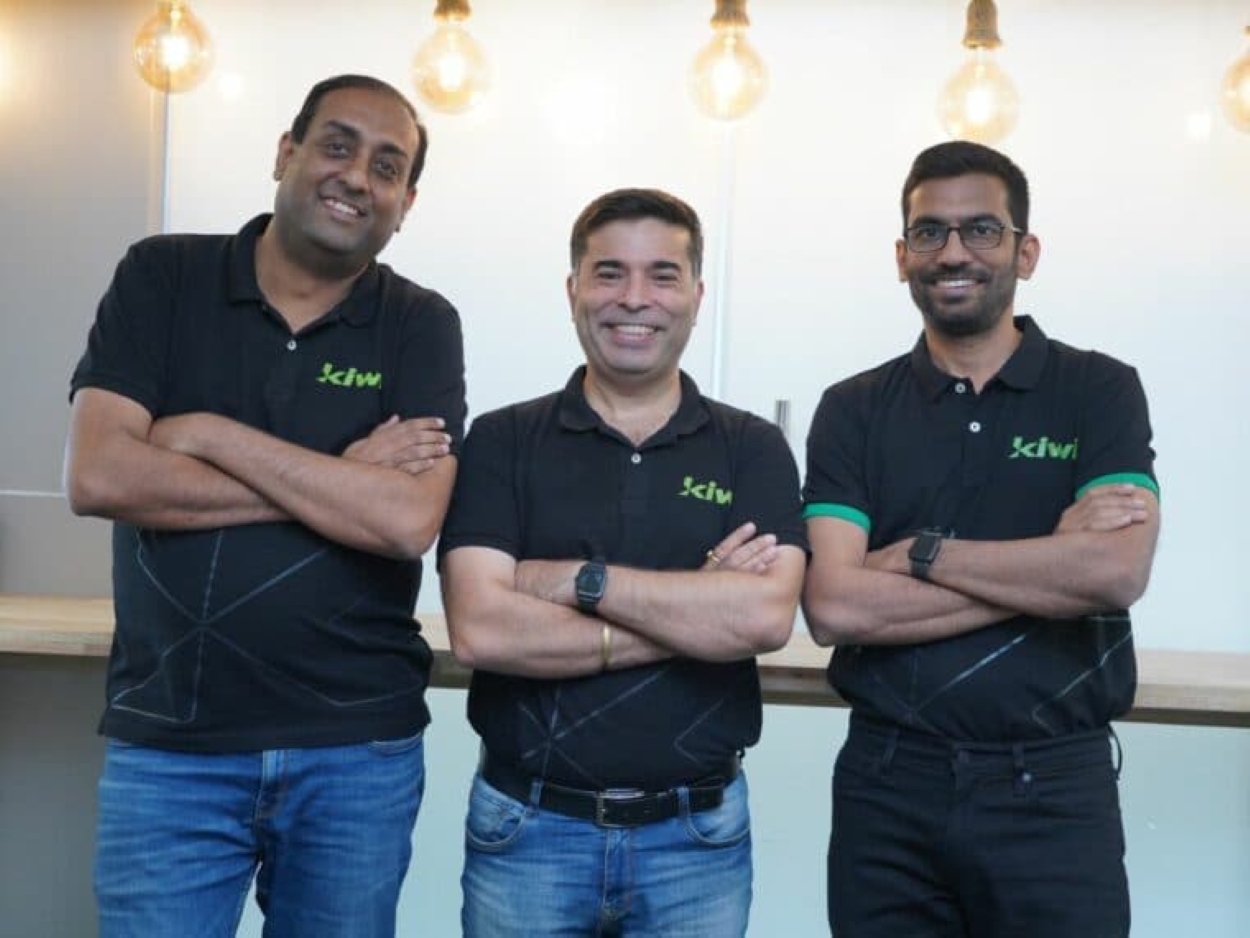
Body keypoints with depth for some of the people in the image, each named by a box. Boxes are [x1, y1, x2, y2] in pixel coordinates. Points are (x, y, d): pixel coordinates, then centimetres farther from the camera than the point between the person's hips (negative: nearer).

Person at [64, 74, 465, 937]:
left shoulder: (422, 326, -1)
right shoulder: (161, 278, 0)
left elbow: (408, 521, -15)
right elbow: (97, 476, -13)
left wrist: (211, 435, -13)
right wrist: (339, 483, -13)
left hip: (358, 751, 1)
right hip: (167, 745, 0)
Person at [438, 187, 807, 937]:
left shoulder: (754, 449, 1)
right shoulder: (502, 442, -2)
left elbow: (766, 616, -14)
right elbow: (480, 630, -15)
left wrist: (581, 580, -15)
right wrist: (697, 615, -14)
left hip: (698, 837, 1)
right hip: (528, 830, -1)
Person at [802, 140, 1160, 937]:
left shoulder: (1100, 391, -1)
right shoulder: (852, 411, 2)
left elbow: (1115, 573, -17)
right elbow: (833, 607, -12)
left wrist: (921, 552, -11)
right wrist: (1050, 567, -13)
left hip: (1053, 787, -1)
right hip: (888, 784, 1)